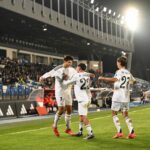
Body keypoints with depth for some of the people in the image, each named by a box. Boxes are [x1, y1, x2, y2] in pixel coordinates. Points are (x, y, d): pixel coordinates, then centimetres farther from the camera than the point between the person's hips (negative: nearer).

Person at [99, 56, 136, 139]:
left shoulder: (119, 72, -8)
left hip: (118, 96, -6)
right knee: (125, 114, 10)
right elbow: (134, 81, 28)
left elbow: (115, 79, -27)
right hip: (126, 97, 6)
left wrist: (103, 78, -25)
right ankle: (132, 132, -1)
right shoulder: (128, 73, 13)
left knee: (114, 113, 3)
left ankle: (119, 132, -6)